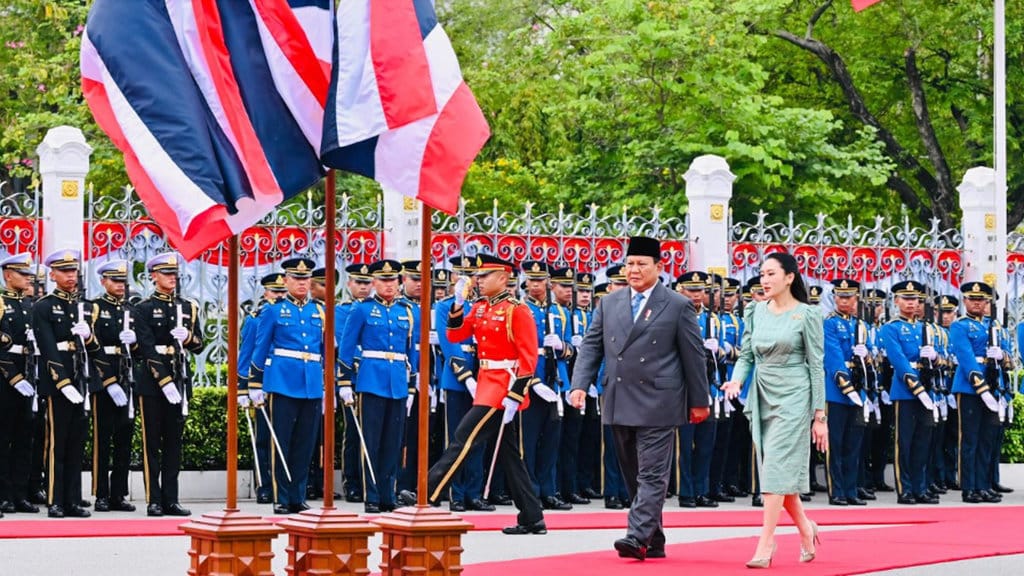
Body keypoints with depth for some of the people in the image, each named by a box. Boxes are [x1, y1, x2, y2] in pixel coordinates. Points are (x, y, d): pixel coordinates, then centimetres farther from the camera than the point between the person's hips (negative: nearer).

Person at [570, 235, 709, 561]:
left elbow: (693, 356, 2)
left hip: (658, 404, -5)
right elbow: (591, 347, 10)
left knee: (651, 474, -10)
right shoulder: (608, 304, 11)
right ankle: (654, 543, 18)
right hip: (619, 405, 5)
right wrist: (580, 385, -4)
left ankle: (638, 537, -17)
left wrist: (699, 401, 3)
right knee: (633, 476, 10)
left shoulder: (678, 307, -1)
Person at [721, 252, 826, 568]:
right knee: (783, 470, 10)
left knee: (776, 468, -12)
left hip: (793, 398, -5)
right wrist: (737, 379, -12)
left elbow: (817, 366, -5)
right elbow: (746, 355, 10)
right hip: (763, 397, 5)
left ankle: (765, 545, -13)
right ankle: (805, 528, 31)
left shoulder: (807, 315, -6)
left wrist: (820, 415, -6)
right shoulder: (756, 312, 7)